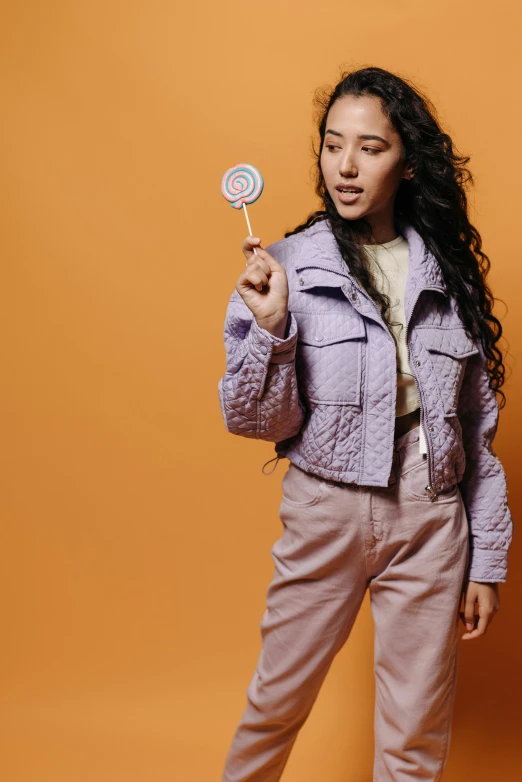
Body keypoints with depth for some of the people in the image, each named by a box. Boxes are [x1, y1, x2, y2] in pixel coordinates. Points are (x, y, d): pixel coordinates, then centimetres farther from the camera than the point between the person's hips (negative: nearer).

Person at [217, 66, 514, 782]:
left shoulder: (449, 271, 2)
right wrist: (270, 328, -22)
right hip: (324, 510, -1)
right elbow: (260, 422, -5)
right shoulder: (284, 267, -6)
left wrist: (488, 559, 6)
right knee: (276, 702, 14)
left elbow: (478, 428, 6)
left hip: (431, 515, 2)